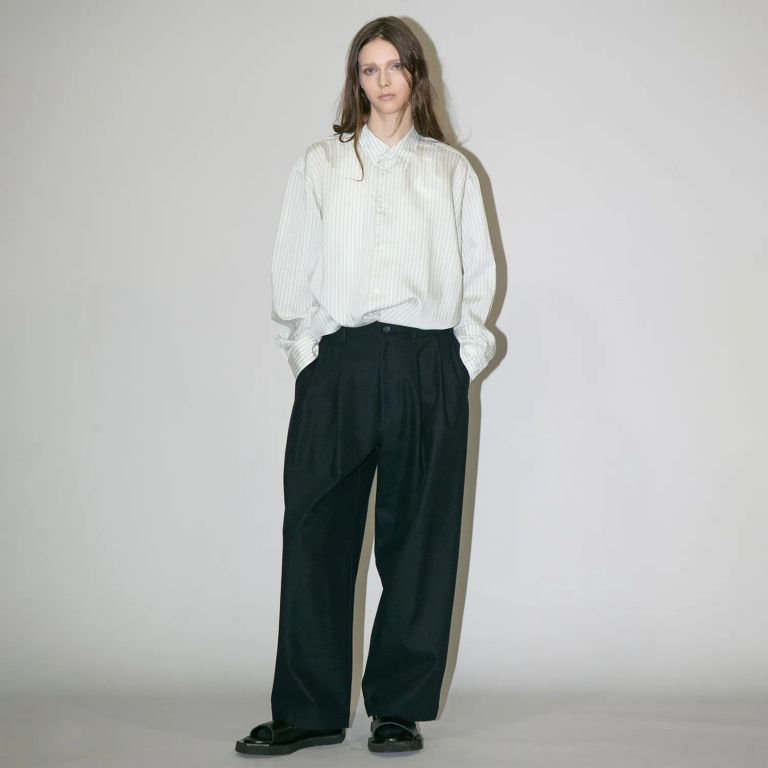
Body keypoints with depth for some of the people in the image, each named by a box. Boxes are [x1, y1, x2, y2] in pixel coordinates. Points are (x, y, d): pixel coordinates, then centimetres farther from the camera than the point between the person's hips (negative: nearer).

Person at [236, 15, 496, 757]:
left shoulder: (450, 169, 15)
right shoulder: (320, 165, 13)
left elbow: (479, 269, 13)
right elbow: (293, 267, 10)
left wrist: (463, 352, 3)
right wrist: (302, 349, 0)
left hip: (429, 368, 1)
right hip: (339, 362, 0)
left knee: (418, 539, 2)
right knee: (317, 535, -4)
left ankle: (400, 708, 10)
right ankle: (309, 710, 4)